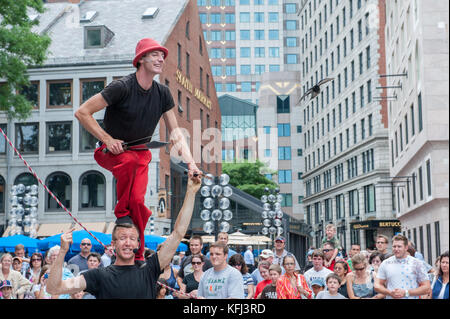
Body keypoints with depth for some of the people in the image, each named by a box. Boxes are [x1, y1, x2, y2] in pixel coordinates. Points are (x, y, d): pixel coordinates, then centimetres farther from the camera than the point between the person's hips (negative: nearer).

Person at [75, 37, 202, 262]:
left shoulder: (163, 94, 1)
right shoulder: (122, 87, -18)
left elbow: (175, 132, 6)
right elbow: (82, 112, -17)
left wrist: (190, 163, -6)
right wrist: (107, 140, -21)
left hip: (141, 152, 4)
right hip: (112, 150, -4)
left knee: (138, 200, -18)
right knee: (129, 160, -39)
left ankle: (138, 257, -3)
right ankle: (121, 214, -19)